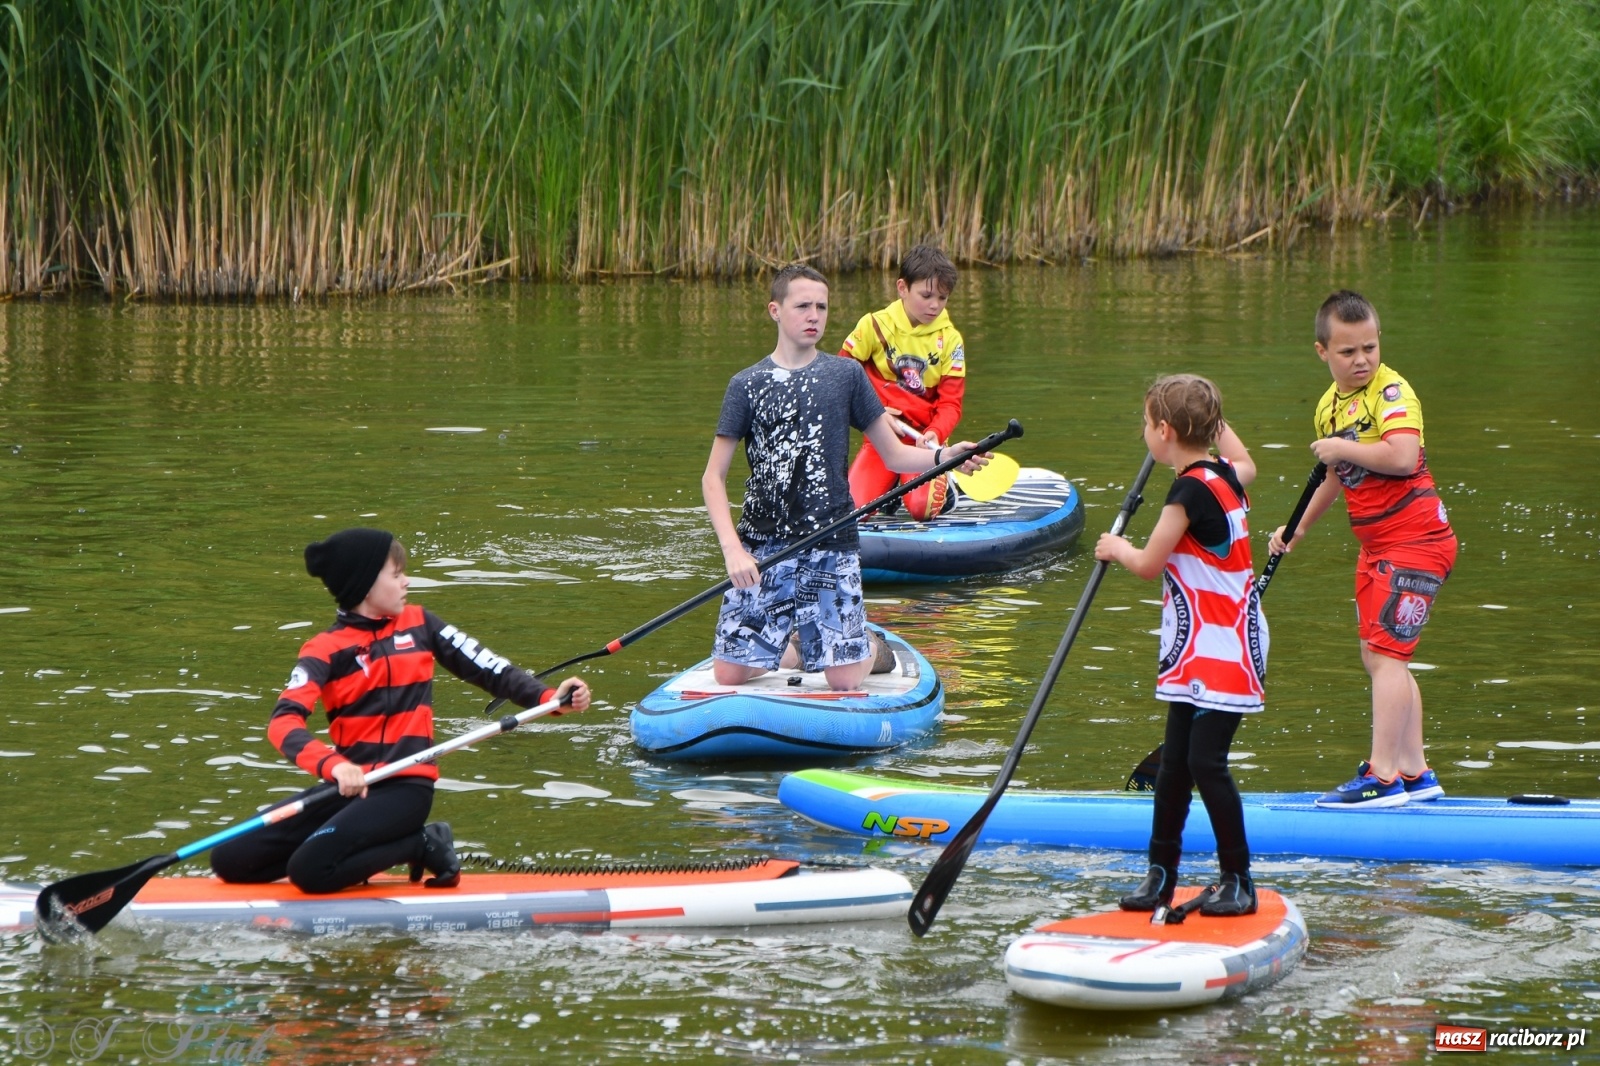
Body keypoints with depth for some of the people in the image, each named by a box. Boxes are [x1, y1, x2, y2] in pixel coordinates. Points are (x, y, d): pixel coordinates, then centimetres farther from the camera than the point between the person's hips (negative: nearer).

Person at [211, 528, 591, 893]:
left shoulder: (418, 624, 7)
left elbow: (487, 668, 7)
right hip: (352, 783, 3)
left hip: (406, 786, -3)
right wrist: (333, 764, -36)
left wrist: (549, 697, -11)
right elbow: (284, 722, -17)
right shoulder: (325, 649, -2)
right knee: (231, 860, -7)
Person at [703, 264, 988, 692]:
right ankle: (792, 651, 25)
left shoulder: (845, 376, 6)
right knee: (730, 674, -6)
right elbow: (714, 477, 1)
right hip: (761, 547, 0)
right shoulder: (748, 384, 2)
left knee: (843, 680, -9)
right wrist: (732, 550, -13)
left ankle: (872, 649, 25)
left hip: (831, 546, 0)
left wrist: (943, 456, -13)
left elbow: (894, 454, 9)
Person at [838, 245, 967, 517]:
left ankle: (942, 486, 9)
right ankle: (891, 485, 15)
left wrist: (935, 433, -24)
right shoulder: (874, 326, -2)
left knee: (922, 507, -29)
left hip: (925, 440, -1)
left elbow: (951, 402, -2)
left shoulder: (950, 339, 1)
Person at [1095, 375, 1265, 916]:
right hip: (1200, 650, 10)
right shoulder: (1225, 476, 8)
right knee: (1175, 761, 11)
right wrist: (1206, 413, 39)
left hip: (1220, 650, -10)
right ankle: (1161, 874, 17)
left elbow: (1149, 563, -14)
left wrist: (1118, 548, 7)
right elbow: (1244, 462, 35)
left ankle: (1238, 881, -7)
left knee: (1206, 762, -11)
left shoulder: (1191, 491, -19)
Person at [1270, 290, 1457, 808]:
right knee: (1379, 657, 13)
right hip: (1376, 547, 10)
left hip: (1415, 541, -10)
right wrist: (1297, 530, 30)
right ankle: (1415, 773, 21)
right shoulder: (1330, 405, 11)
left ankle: (1382, 775, -14)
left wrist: (1342, 448, -22)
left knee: (1383, 652, -14)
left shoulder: (1391, 391, -15)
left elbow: (1402, 456, -33)